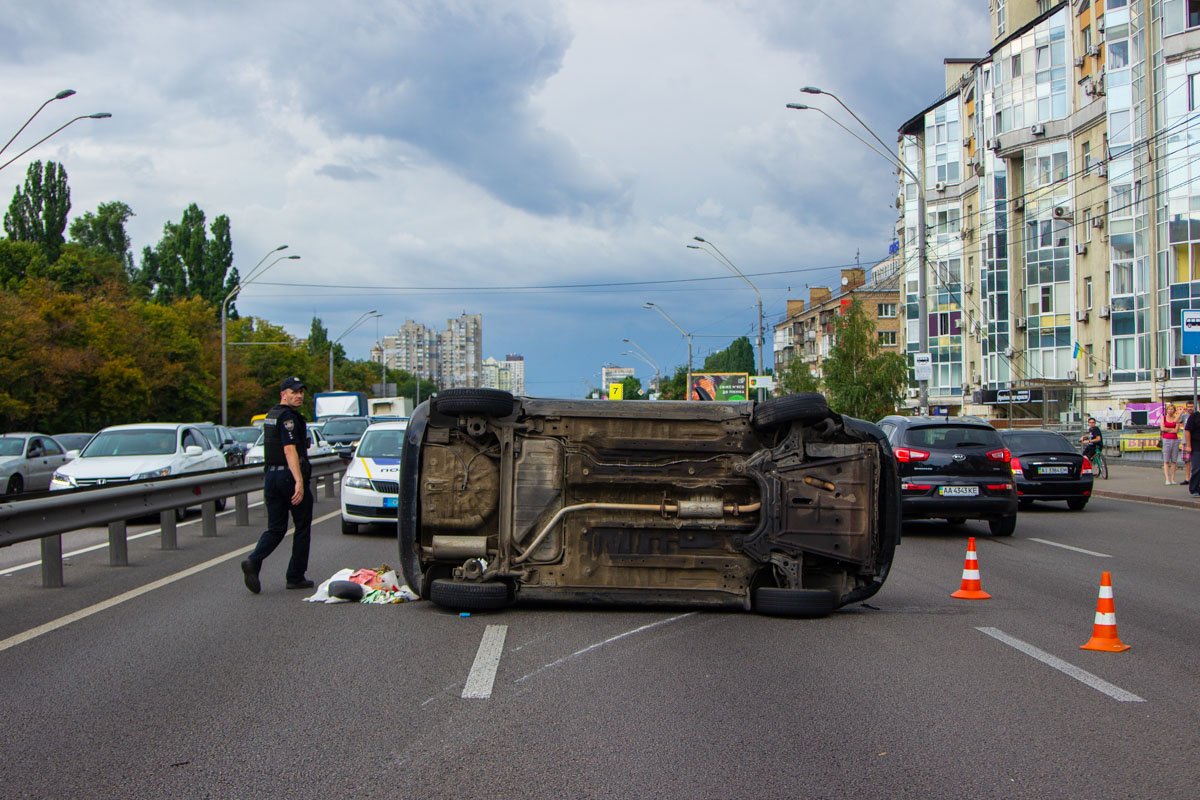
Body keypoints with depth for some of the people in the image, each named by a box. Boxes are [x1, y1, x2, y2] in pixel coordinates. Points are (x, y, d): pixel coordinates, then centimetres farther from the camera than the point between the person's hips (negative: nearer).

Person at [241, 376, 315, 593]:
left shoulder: (271, 416, 16)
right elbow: (290, 450, -23)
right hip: (290, 476, -8)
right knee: (302, 527, 6)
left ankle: (253, 561, -16)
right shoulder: (288, 417, -13)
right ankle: (296, 577, 9)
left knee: (275, 528, 9)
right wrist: (299, 481, -30)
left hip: (271, 476, 8)